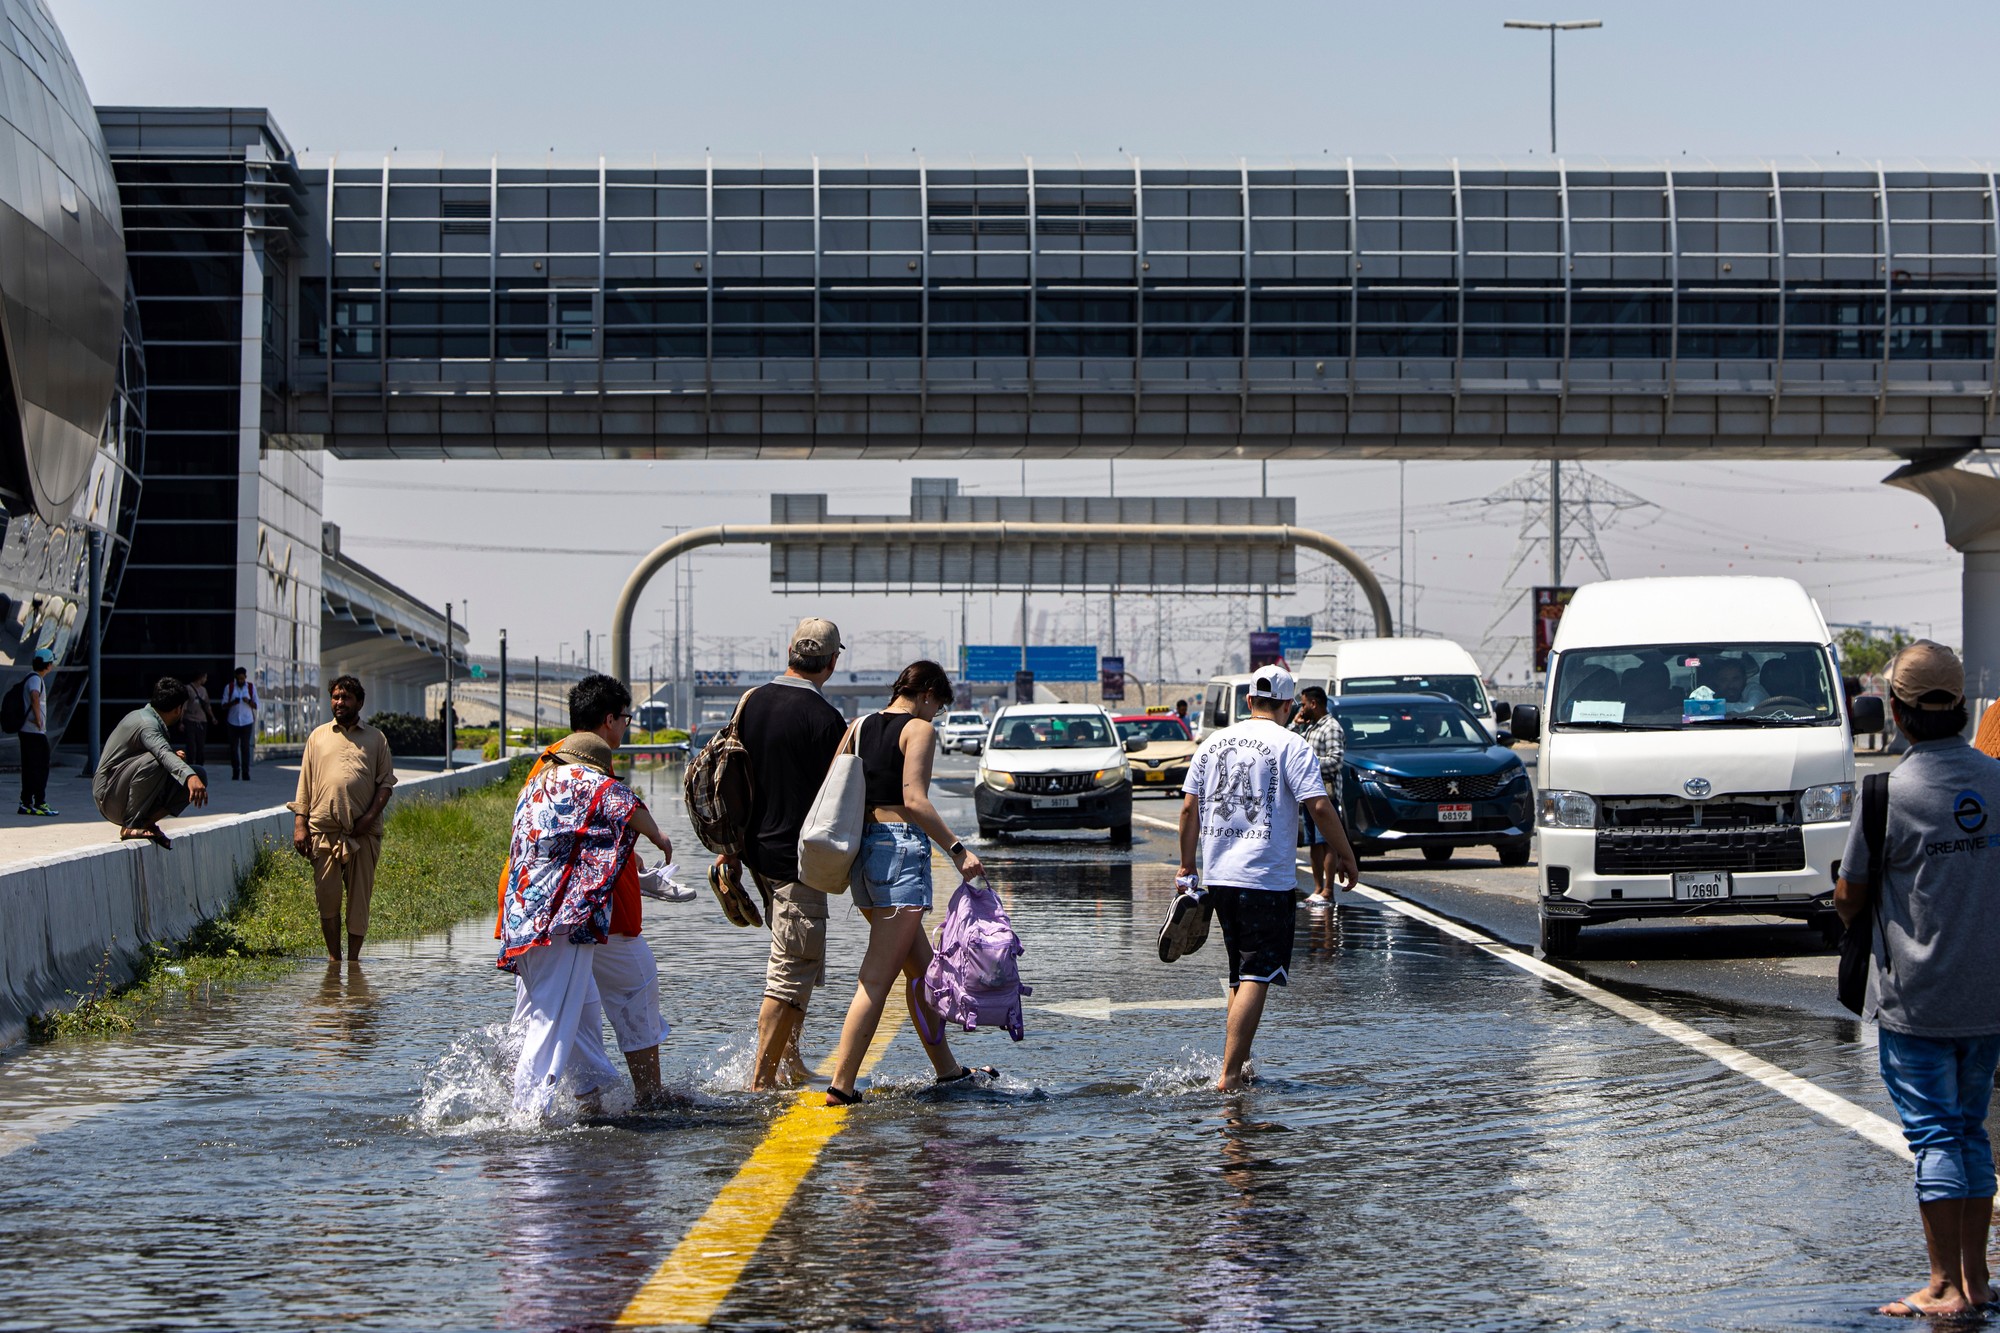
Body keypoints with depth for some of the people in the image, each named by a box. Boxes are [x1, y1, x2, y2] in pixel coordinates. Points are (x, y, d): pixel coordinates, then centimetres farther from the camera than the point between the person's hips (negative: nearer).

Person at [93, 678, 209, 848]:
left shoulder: (144, 715, 12)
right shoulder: (146, 724, -19)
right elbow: (163, 754, -39)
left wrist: (173, 756, 0)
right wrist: (190, 776, -56)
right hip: (110, 798, -9)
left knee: (199, 777, -1)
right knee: (152, 761, -37)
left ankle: (146, 821, -2)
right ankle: (131, 826, -23)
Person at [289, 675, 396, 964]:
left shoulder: (375, 739, 11)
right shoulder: (319, 736, 13)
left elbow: (387, 781, 7)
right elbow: (305, 782, 11)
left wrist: (370, 816, -8)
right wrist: (300, 823, 1)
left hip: (363, 832, 0)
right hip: (323, 829, 1)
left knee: (359, 897, 0)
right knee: (327, 896, -2)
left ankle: (353, 958, 7)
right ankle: (333, 956, 9)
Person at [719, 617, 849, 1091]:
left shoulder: (751, 703, 5)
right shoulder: (825, 718, -16)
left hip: (757, 851, 8)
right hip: (798, 858, -8)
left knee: (794, 964, 22)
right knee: (791, 974, -3)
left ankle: (790, 1064, 24)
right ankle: (762, 1082, -3)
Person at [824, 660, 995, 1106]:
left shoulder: (858, 727, 15)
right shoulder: (919, 729, -5)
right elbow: (914, 800, -16)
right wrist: (958, 850, -17)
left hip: (860, 847, 8)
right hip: (901, 848, -8)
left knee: (921, 968, 18)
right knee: (877, 978, -9)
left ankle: (948, 1069, 26)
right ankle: (841, 1085, -13)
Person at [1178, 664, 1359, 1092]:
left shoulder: (1214, 742, 11)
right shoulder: (1290, 745, -6)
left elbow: (1189, 808, 10)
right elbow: (1319, 806, -14)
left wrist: (1188, 868, 17)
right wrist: (1344, 856, -3)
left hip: (1218, 876, 6)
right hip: (1266, 879, -6)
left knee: (1241, 975, 19)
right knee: (1256, 978, -6)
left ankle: (1239, 1063, 24)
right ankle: (1230, 1076, -14)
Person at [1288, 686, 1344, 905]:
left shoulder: (1331, 728, -10)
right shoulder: (1309, 727, 19)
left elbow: (1335, 761, -18)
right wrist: (1295, 725, 12)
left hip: (1326, 792, -9)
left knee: (1326, 842, -10)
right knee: (1313, 843, 10)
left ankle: (1327, 892, -11)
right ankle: (1317, 889, 15)